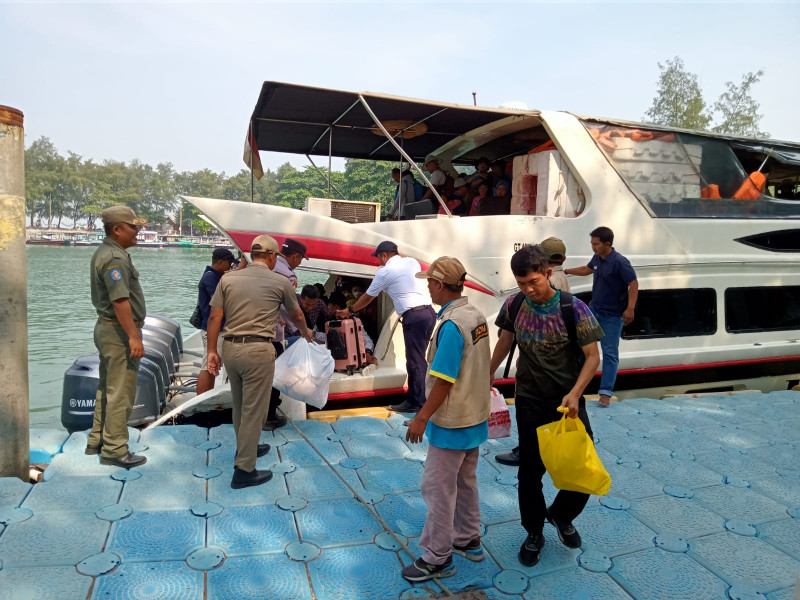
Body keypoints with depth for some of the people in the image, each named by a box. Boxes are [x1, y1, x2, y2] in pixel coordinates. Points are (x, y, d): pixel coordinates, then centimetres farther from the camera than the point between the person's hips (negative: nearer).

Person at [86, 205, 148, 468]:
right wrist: (133, 336, -27)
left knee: (107, 388, 19)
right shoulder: (115, 258, -19)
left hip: (106, 327, 11)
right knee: (121, 392, -3)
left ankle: (97, 440, 29)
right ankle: (114, 449, 4)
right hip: (120, 331, -11)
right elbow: (120, 300, -27)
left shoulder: (103, 253, 14)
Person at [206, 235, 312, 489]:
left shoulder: (228, 278, 8)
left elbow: (214, 317, 2)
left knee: (239, 405, 21)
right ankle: (244, 470, 7)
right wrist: (306, 333, 36)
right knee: (254, 409, 2)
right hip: (258, 350, -5)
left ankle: (246, 448, 41)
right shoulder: (281, 282, 2)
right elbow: (296, 316, 17)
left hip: (230, 347, 5)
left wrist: (212, 351, 8)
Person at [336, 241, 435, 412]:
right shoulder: (412, 262, 17)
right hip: (429, 312, 8)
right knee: (418, 359, 12)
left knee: (416, 361, -3)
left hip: (414, 317, -8)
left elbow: (367, 297, 11)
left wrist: (349, 311, 25)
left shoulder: (385, 272, 0)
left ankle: (418, 403, 1)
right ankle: (414, 398, 18)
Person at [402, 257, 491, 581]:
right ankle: (469, 540, 36)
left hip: (451, 422, -9)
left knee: (438, 488, 4)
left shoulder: (451, 325, -24)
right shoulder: (476, 315, 2)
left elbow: (444, 381, -24)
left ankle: (437, 558, 16)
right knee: (465, 481, 22)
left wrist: (422, 417, -16)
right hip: (475, 417, 9)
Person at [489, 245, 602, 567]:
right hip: (529, 402, 2)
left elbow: (592, 356, -12)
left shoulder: (573, 309, -17)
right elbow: (504, 341, 9)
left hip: (568, 401, -1)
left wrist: (575, 394, -25)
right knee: (530, 471, 8)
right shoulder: (513, 306, -8)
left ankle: (561, 515, 35)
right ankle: (534, 534, 31)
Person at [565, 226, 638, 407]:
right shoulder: (597, 258, 1)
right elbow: (587, 269, 22)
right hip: (594, 309, 7)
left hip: (612, 315, -7)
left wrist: (630, 308, -28)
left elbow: (633, 283, -22)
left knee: (610, 353, -2)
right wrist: (567, 271, 23)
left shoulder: (620, 262, -22)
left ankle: (606, 393, 3)